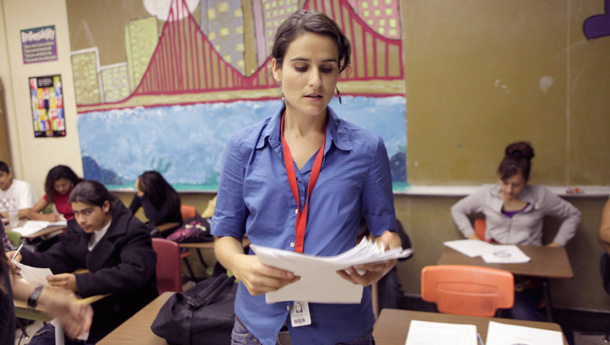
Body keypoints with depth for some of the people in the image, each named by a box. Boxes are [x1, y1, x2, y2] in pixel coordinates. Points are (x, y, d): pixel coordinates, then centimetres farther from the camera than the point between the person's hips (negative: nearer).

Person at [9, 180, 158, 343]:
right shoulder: (78, 228, 9)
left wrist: (80, 282, -38)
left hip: (129, 310, -6)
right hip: (93, 304, 6)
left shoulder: (133, 230, -15)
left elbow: (134, 273, -29)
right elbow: (58, 259, 12)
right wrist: (23, 256, -8)